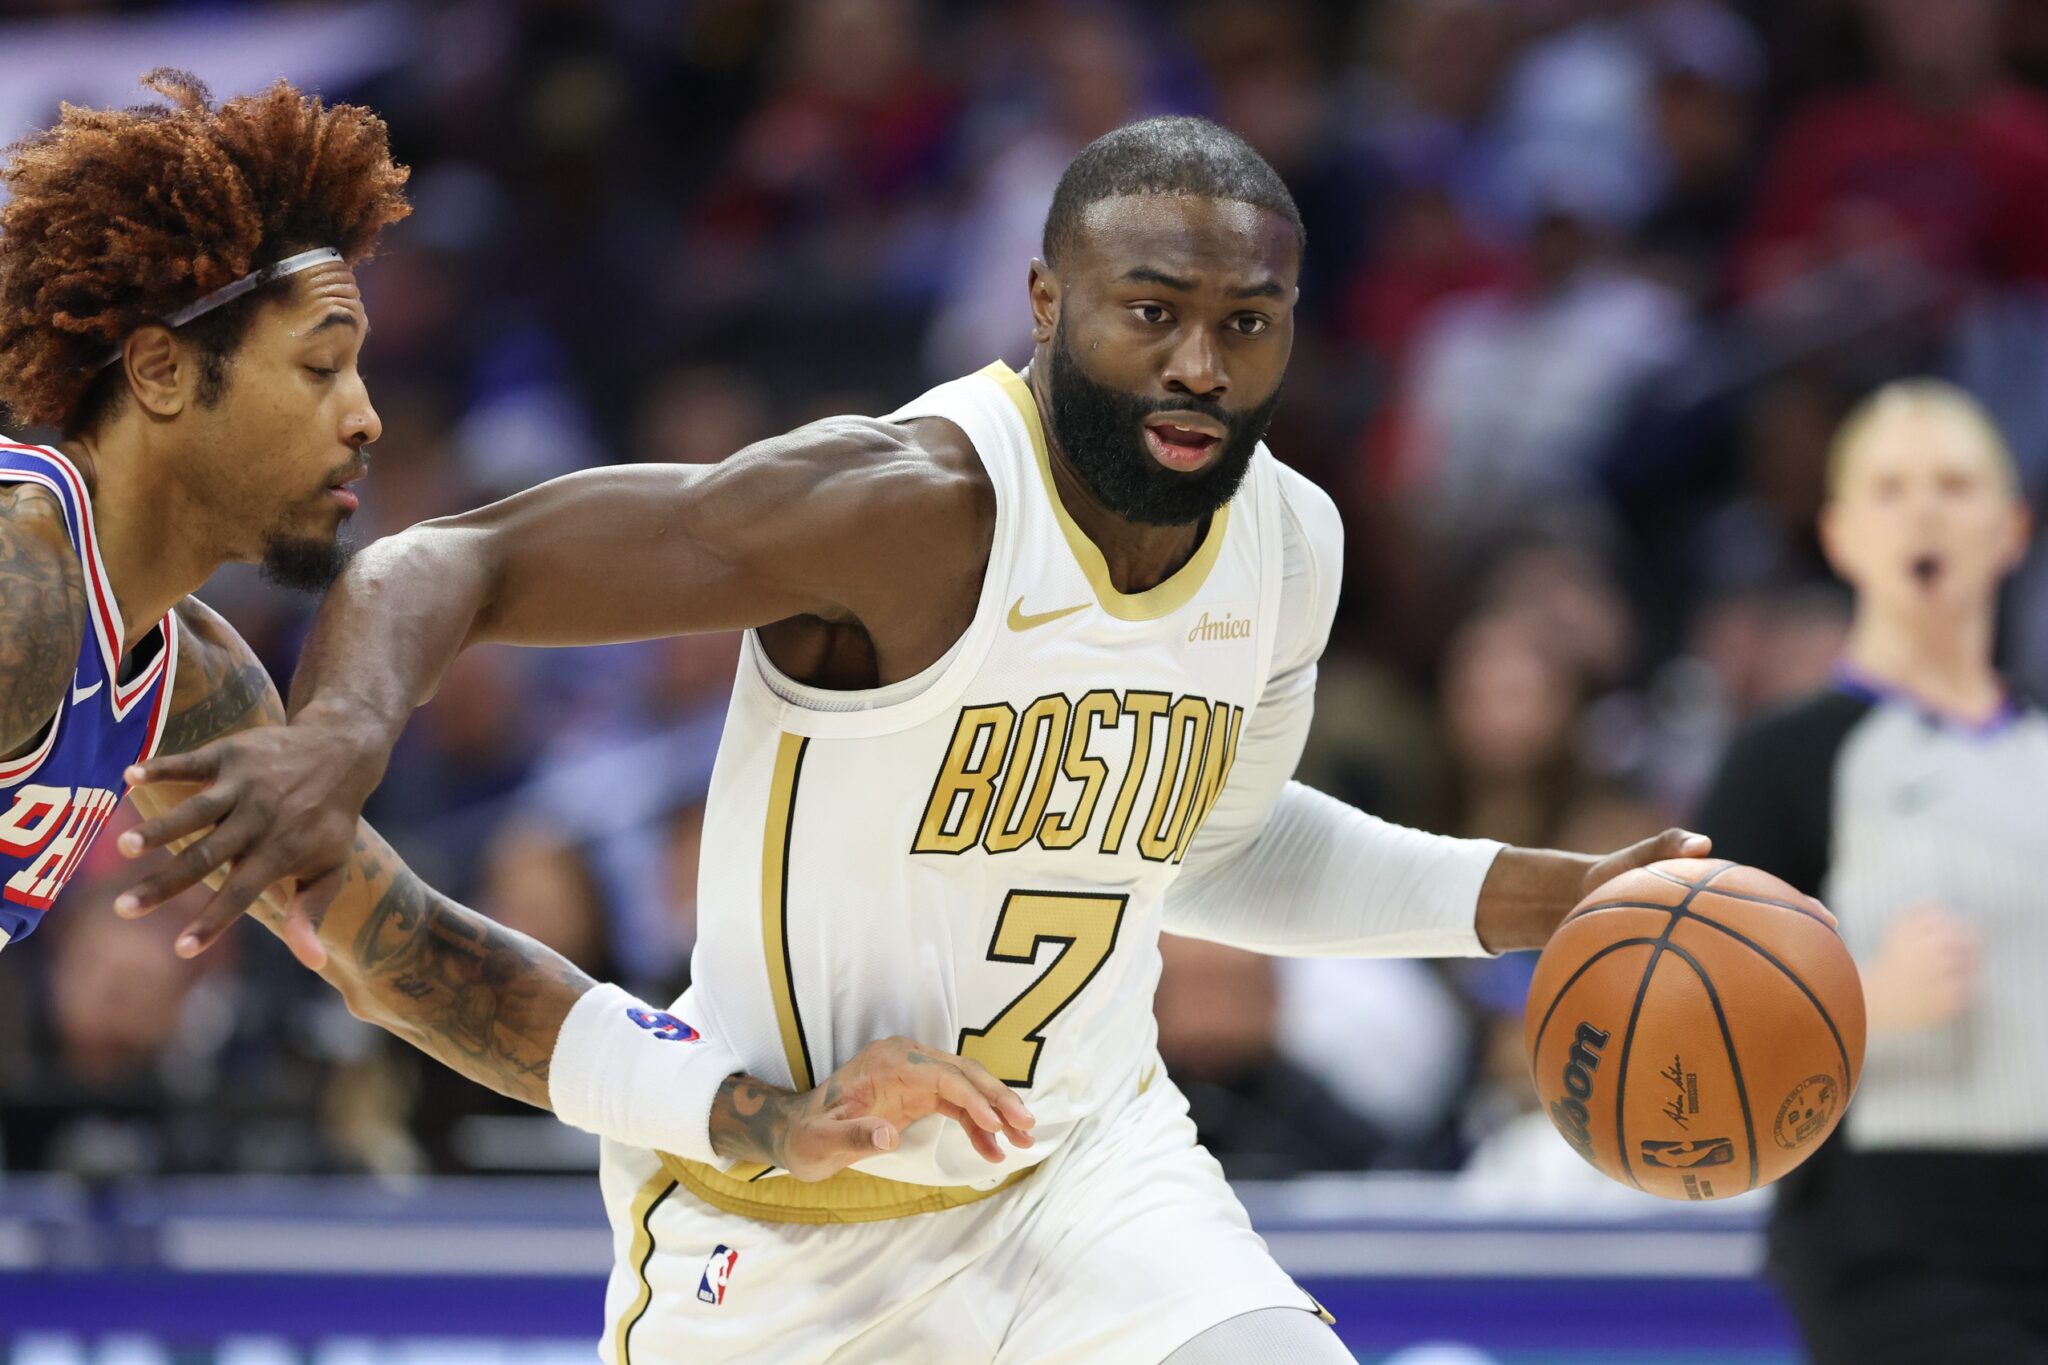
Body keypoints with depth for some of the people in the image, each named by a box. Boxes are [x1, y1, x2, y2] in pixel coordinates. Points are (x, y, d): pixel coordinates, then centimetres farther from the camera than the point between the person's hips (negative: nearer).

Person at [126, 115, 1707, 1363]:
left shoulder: (1288, 545, -3)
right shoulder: (903, 503, -26)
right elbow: (442, 563, -28)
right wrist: (342, 735, -49)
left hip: (1088, 1161, 5)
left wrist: (1527, 898, 9)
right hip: (779, 1207, -5)